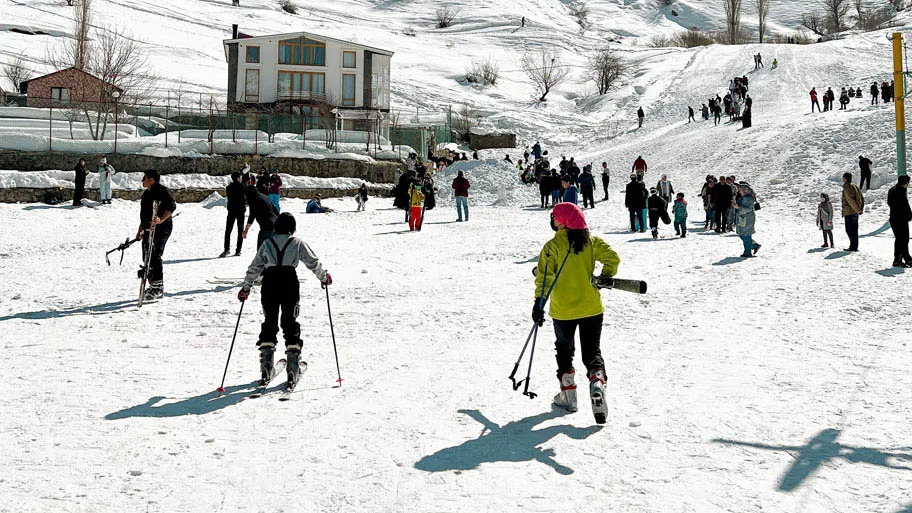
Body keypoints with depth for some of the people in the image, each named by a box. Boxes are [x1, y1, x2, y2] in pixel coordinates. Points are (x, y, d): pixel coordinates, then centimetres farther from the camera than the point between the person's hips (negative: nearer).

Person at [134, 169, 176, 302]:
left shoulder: (162, 190, -10)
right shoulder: (147, 193, 20)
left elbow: (172, 206, -23)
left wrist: (161, 220, -36)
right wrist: (140, 231, 27)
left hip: (160, 229, -10)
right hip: (148, 230, 10)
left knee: (154, 257, -14)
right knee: (147, 258, 11)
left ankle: (158, 288, -11)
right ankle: (153, 286, 20)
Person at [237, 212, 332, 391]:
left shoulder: (267, 244, 13)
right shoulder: (298, 243, 9)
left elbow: (254, 268, 14)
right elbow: (313, 262, 12)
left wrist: (245, 288, 24)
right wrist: (324, 278, 29)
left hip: (269, 284, 1)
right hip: (290, 284, -1)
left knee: (269, 323, 11)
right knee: (290, 324, 5)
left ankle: (266, 371, 4)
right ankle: (293, 372, 0)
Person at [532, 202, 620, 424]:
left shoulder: (553, 246, -11)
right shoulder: (592, 242, -2)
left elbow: (544, 277, -14)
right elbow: (612, 258, -9)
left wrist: (539, 302, -10)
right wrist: (605, 277, 9)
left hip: (563, 310, -2)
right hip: (591, 308, 2)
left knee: (564, 351, 19)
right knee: (592, 352, 12)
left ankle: (568, 395, 23)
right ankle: (597, 383, -15)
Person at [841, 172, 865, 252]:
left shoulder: (847, 187, -13)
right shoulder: (855, 186, 16)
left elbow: (850, 200, -20)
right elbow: (862, 198, 17)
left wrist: (857, 210, -17)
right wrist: (861, 209, 14)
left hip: (849, 212, -9)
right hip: (855, 212, 9)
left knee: (849, 230, -7)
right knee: (854, 230, 13)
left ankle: (853, 246, -9)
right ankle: (854, 246, 16)